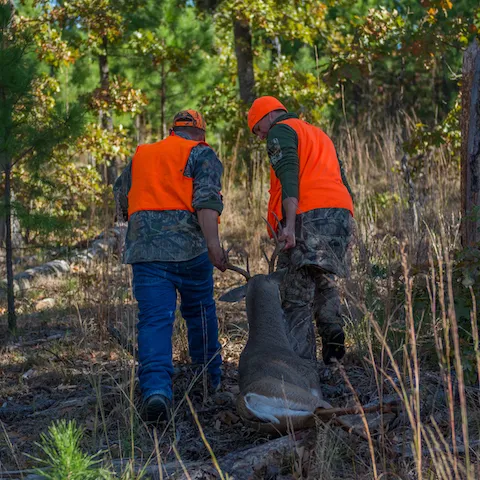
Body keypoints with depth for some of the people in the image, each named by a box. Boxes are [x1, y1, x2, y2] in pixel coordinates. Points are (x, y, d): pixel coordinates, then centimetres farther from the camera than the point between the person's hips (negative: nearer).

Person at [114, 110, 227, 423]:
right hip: (189, 245, -2)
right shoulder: (202, 156, 7)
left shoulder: (140, 156, 22)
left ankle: (156, 388, -23)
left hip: (143, 247, 2)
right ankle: (210, 379, 28)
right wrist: (213, 243, -18)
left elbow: (121, 200, 29)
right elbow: (207, 200, -10)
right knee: (200, 311, 17)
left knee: (154, 320, -4)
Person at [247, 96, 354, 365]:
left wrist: (289, 224, -20)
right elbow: (343, 182, 27)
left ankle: (301, 361, -13)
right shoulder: (319, 135, 32)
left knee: (297, 295, -7)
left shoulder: (281, 131, 7)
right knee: (323, 279, 22)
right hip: (342, 213, 8)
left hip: (309, 215, -8)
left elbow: (289, 176, -11)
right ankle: (332, 328, 2)